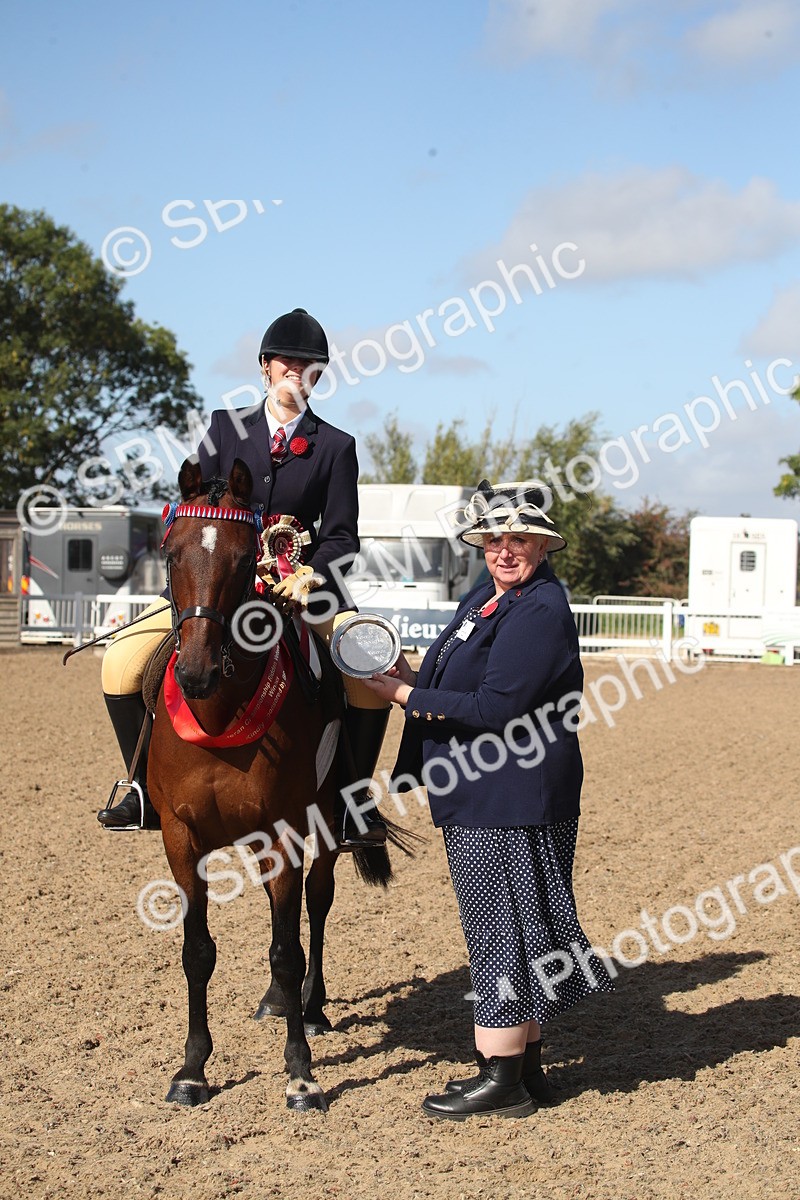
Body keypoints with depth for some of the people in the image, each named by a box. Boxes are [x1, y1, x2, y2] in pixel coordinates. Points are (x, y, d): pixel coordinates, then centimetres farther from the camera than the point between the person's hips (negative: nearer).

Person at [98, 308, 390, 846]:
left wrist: (307, 577, -20)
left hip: (301, 583, -1)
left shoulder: (336, 446, 4)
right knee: (123, 661, -14)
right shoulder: (225, 426, 7)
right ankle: (147, 788, 4)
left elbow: (341, 536, -1)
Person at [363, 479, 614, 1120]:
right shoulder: (485, 597, 13)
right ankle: (526, 1066, 25)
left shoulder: (541, 611, -17)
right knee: (504, 925, 15)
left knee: (501, 927, -3)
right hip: (481, 799, 10)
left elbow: (497, 709, -23)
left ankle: (503, 1079, 5)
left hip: (512, 800, -10)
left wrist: (409, 696, -18)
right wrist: (418, 680, 2)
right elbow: (465, 683, 22)